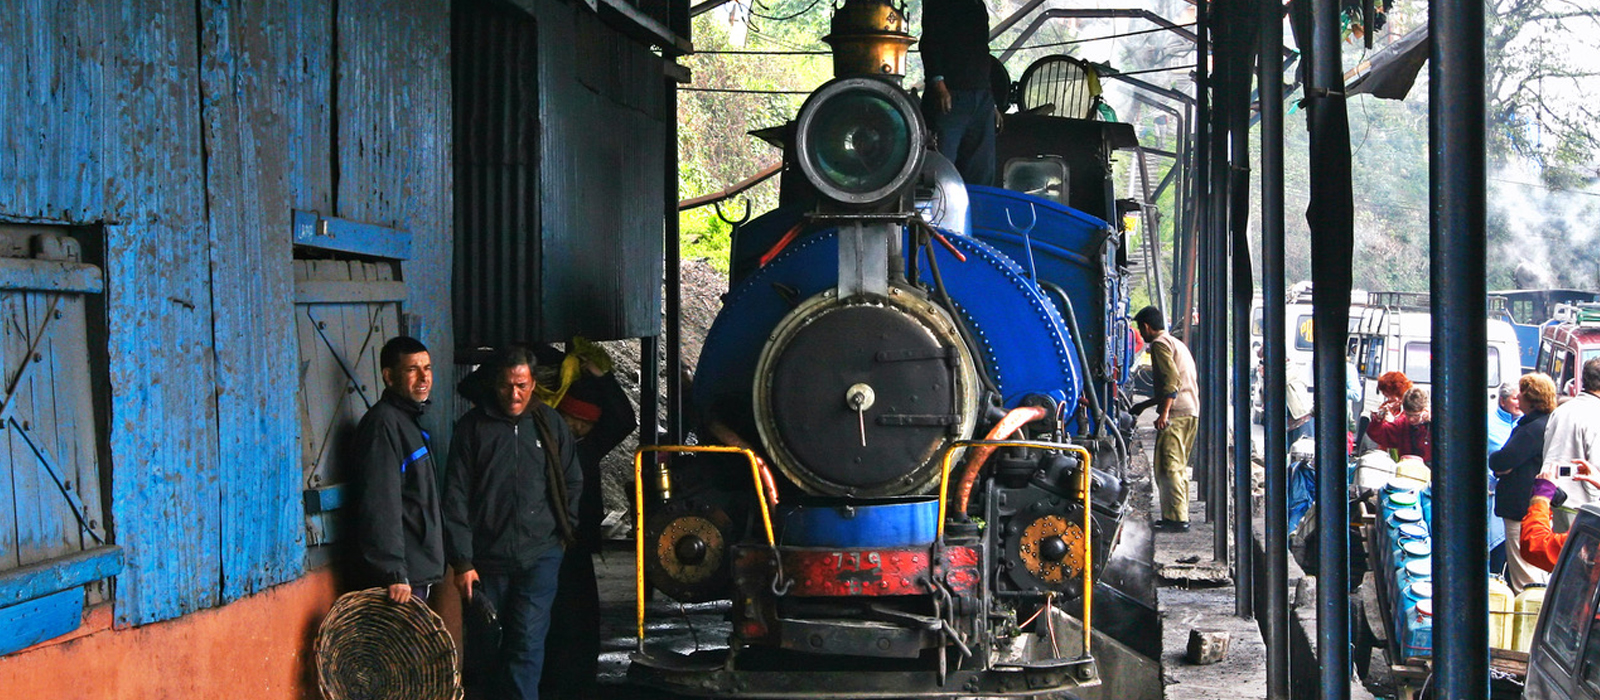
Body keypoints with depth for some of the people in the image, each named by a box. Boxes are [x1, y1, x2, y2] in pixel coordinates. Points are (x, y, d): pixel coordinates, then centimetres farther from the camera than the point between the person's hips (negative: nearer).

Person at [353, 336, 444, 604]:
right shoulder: (383, 421, -14)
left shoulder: (410, 420, 18)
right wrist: (394, 573, -25)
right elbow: (381, 504, -21)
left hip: (420, 570, 10)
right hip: (403, 574, -10)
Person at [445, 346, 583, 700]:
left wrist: (563, 533, 12)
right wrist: (462, 562, -6)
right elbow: (456, 498, -1)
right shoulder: (473, 427, 0)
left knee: (528, 642, -10)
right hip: (487, 559, 0)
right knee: (485, 642, 5)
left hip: (539, 555, 0)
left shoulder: (550, 424, 6)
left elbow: (573, 483, 18)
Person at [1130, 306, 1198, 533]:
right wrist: (1145, 405, 38)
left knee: (1168, 467, -9)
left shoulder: (1159, 344, -5)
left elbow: (1171, 379, -18)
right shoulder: (1177, 344, 26)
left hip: (1175, 413, -10)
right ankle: (1181, 515, 14)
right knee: (1179, 467, 14)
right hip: (1192, 411, 10)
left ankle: (1176, 518, -13)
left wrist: (1164, 412, -23)